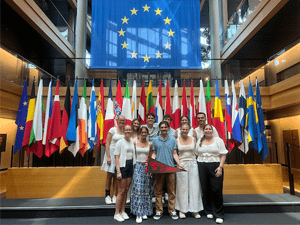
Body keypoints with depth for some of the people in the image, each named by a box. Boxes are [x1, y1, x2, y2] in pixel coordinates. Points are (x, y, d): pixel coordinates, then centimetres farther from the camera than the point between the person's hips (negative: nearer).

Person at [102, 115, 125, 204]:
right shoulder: (113, 130, -4)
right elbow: (107, 144, -6)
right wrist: (108, 156, -13)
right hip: (112, 153, -3)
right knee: (109, 175, 2)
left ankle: (114, 196, 16)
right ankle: (107, 195, 16)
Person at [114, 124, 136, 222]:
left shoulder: (132, 141, 8)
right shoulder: (120, 142, -9)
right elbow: (116, 157, -11)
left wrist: (134, 166, 9)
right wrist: (118, 171, -17)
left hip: (130, 166, 6)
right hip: (122, 166, -5)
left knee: (126, 190, 12)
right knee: (121, 191, 0)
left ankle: (122, 211, 25)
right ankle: (117, 213, 14)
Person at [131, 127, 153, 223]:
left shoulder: (150, 144, 4)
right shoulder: (135, 143, 1)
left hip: (146, 167, 2)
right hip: (138, 166, -2)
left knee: (146, 190, 8)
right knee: (138, 189, -6)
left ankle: (144, 212, 21)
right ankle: (138, 213, 2)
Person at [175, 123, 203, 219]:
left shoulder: (193, 139, 4)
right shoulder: (177, 140, 1)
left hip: (193, 164, 1)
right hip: (181, 164, -1)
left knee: (194, 186, 5)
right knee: (182, 187, 6)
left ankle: (195, 209, 19)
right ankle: (182, 210, 19)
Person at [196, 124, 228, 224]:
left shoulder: (218, 140, 3)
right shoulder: (199, 141, 12)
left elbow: (223, 155, -2)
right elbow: (197, 154, 13)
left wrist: (220, 167, -12)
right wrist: (197, 166, 4)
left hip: (215, 166, -2)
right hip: (202, 167, 3)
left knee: (217, 190, -3)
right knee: (205, 190, 7)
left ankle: (219, 214, 10)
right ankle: (208, 211, 23)